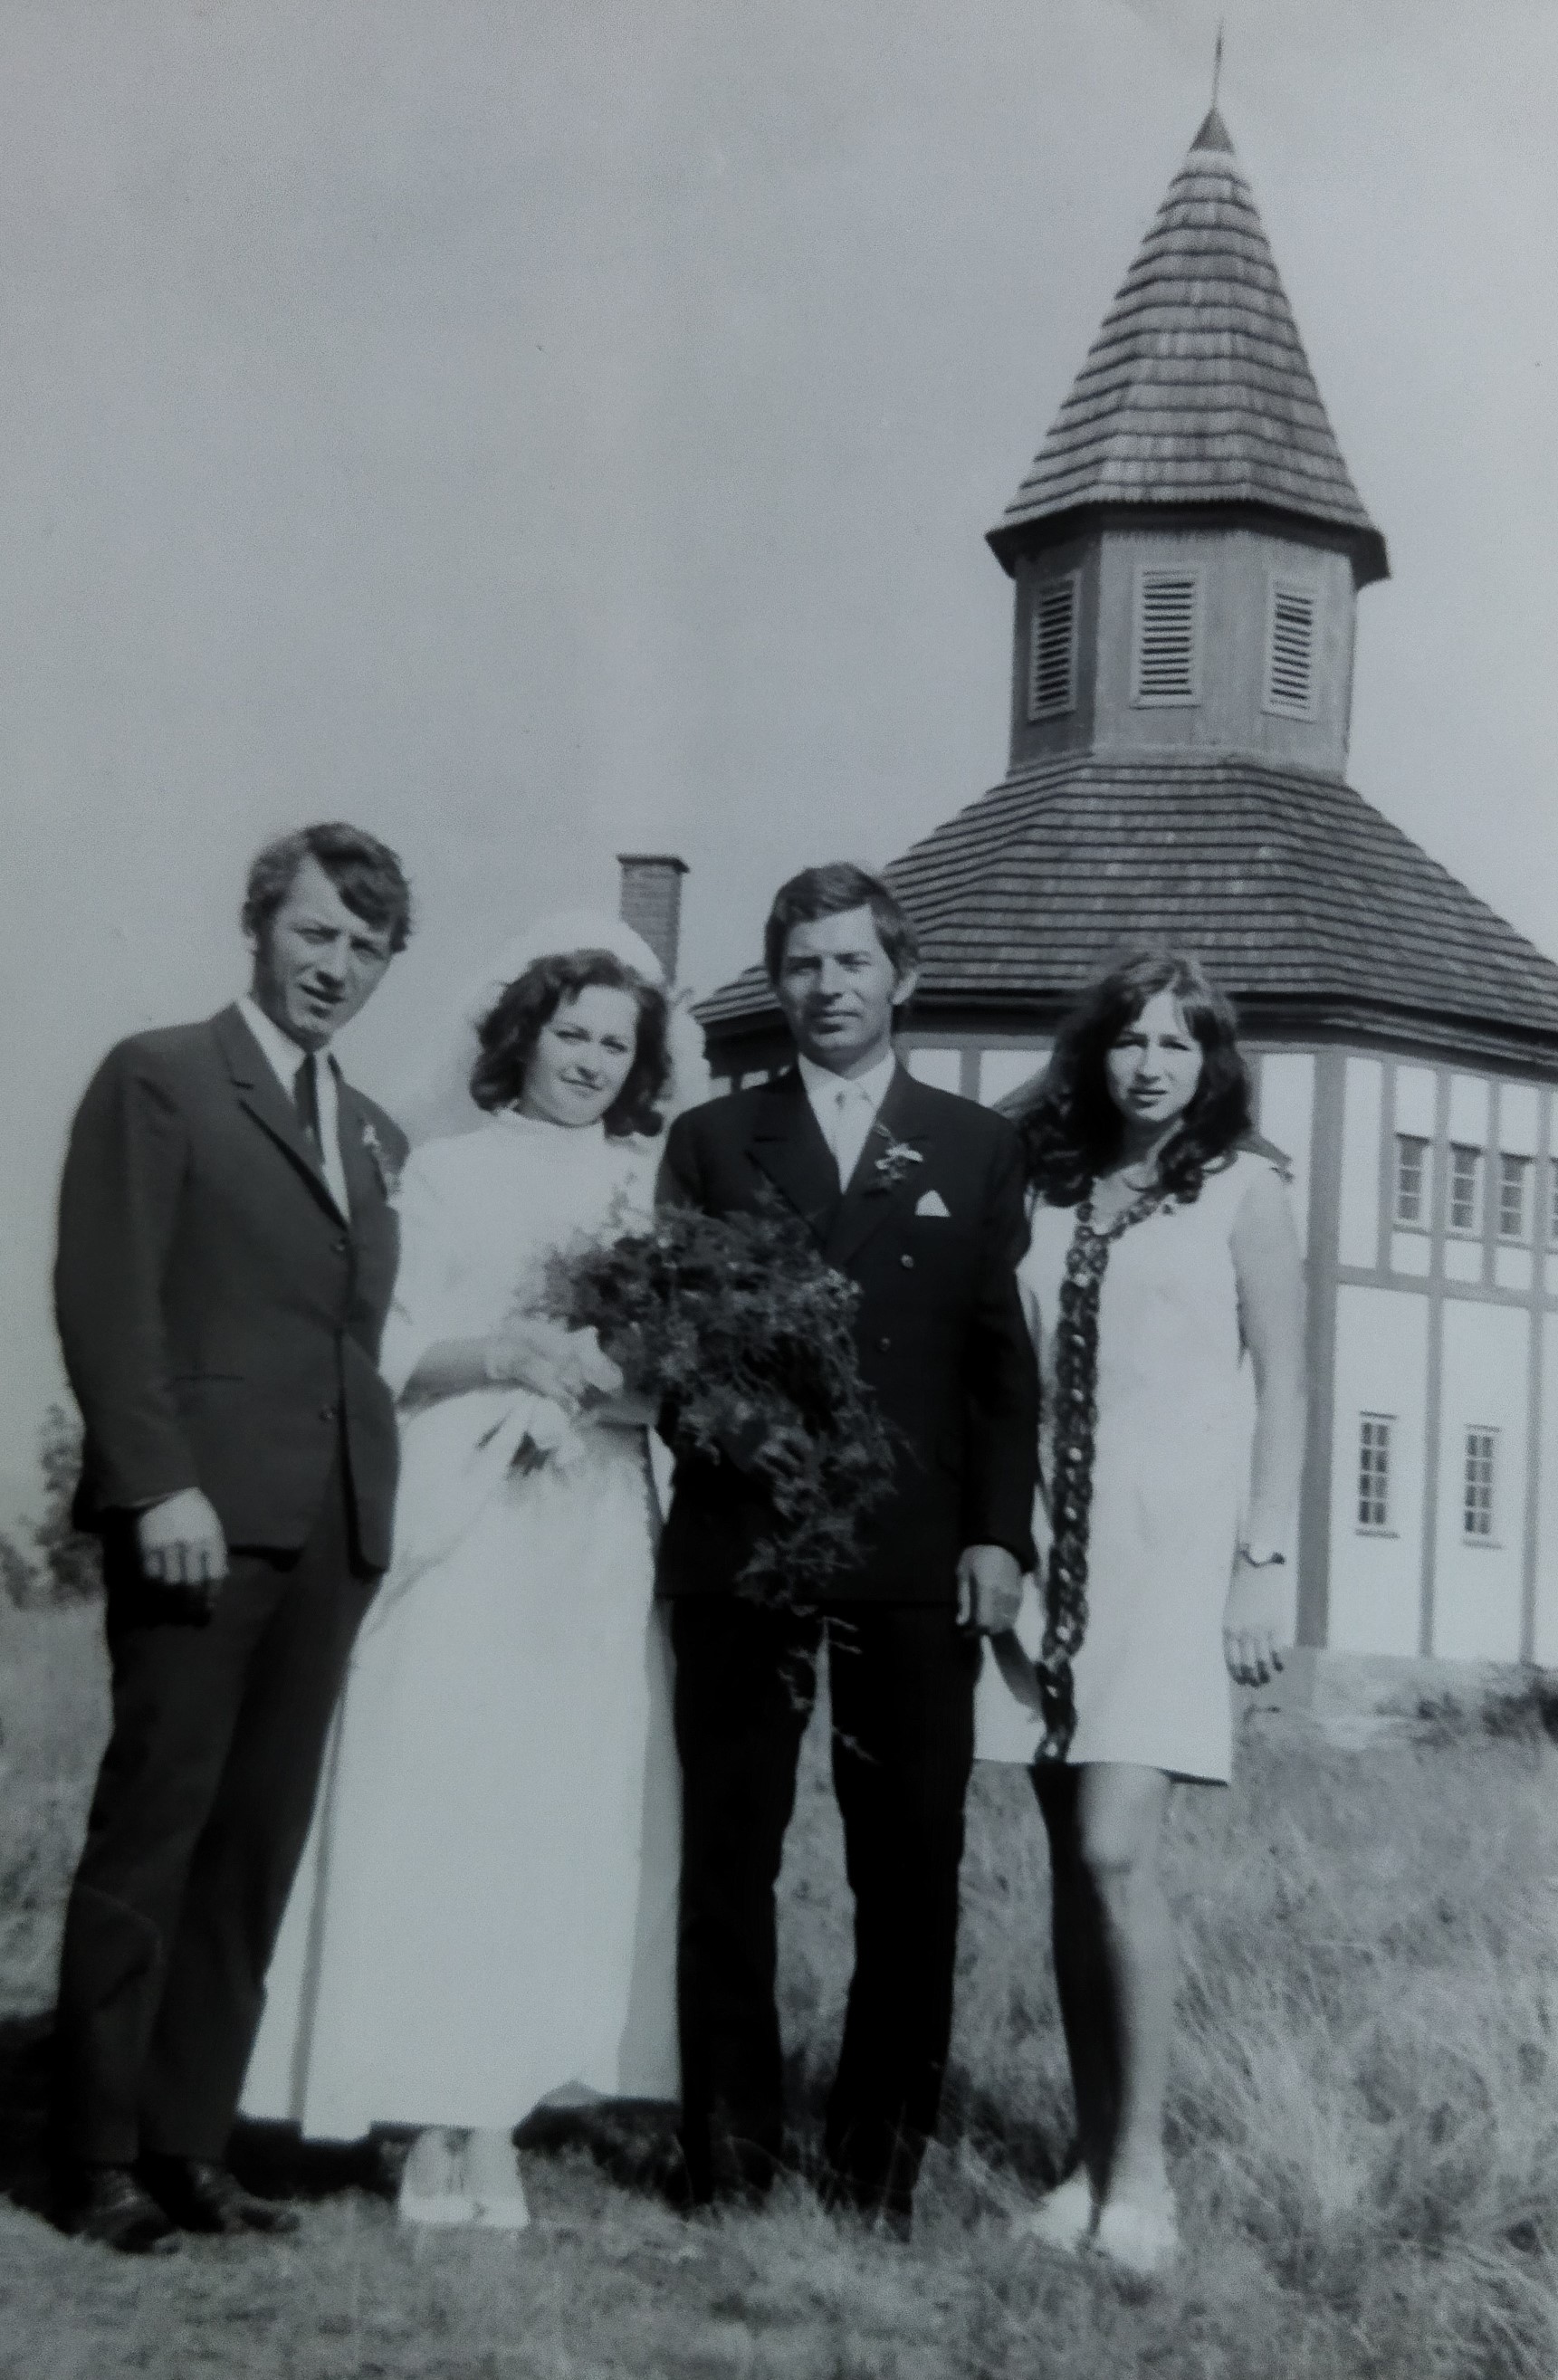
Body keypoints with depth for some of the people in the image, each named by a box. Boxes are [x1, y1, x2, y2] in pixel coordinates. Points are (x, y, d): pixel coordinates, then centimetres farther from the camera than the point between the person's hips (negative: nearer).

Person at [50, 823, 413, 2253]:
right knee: (152, 1832, 0)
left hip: (333, 1532, 6)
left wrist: (377, 1501, 9)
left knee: (259, 1845, 7)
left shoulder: (376, 1136, 20)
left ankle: (189, 2142, 16)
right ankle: (98, 2157, 11)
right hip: (204, 1520, -6)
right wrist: (158, 1484, -16)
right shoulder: (158, 1079, 0)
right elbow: (105, 1299, -8)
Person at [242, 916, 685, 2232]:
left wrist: (619, 1364, -12)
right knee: (440, 1799, -6)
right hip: (465, 1517, -2)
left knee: (572, 1805, 0)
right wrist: (505, 1353, -15)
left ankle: (495, 2102, 7)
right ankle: (440, 2107, 2)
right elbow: (392, 1349, 0)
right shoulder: (446, 1172, 7)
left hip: (597, 1525, 3)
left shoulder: (651, 1185, 12)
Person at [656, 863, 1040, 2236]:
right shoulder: (712, 1141, 12)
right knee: (727, 1860, 5)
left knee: (913, 1874, 3)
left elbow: (1005, 1356, 5)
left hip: (918, 1556, 0)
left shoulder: (978, 1148, 11)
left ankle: (880, 2163, 14)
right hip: (740, 1544, 1)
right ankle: (726, 2156, 16)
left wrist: (1000, 1532, -3)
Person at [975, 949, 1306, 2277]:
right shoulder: (1049, 1194, 12)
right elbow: (1015, 1378, 13)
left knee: (1116, 1851, -13)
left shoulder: (1243, 1192, 2)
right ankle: (1092, 2159, 14)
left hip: (1172, 1544, -4)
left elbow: (1283, 1389, 0)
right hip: (1054, 1543, 4)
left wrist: (1266, 1562, -8)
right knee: (1073, 1861, 5)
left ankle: (1141, 2168, -2)